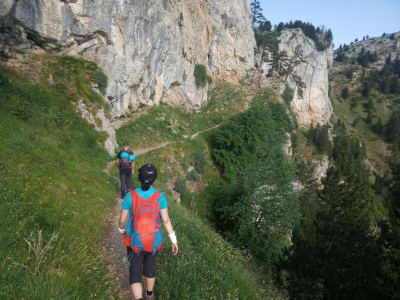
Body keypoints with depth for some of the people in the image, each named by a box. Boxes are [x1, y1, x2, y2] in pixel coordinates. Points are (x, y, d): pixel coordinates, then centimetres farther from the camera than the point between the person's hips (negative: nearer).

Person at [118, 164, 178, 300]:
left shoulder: (130, 195, -16)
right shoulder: (159, 195, -16)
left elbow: (122, 219, -8)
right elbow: (166, 220, -15)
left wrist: (122, 230, 16)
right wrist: (174, 241, -5)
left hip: (135, 241, -2)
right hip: (153, 240, 2)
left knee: (135, 276, 6)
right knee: (150, 265, 30)